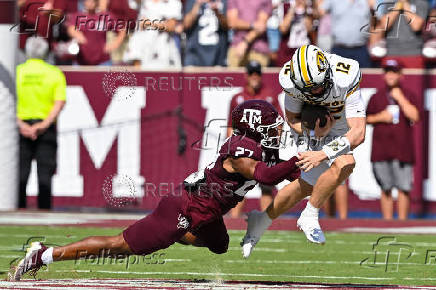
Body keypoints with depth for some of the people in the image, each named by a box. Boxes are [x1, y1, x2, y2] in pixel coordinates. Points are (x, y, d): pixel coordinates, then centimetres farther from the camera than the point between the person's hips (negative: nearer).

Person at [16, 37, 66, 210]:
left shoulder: (17, 72, 3)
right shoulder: (55, 73, 3)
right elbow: (59, 102, -8)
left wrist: (21, 125, -15)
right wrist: (44, 124, -15)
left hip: (22, 128, 0)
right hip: (47, 129, 0)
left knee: (20, 174, 3)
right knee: (45, 174, 1)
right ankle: (44, 212, -1)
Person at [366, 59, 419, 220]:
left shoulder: (408, 95, 7)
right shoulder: (376, 97, 12)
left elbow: (414, 116, -7)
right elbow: (365, 119, 15)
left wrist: (400, 98, -8)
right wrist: (380, 117, -3)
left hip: (402, 150, -1)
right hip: (381, 151, 2)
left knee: (403, 188, -4)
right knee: (385, 189, 4)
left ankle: (402, 221, 1)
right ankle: (387, 221, 8)